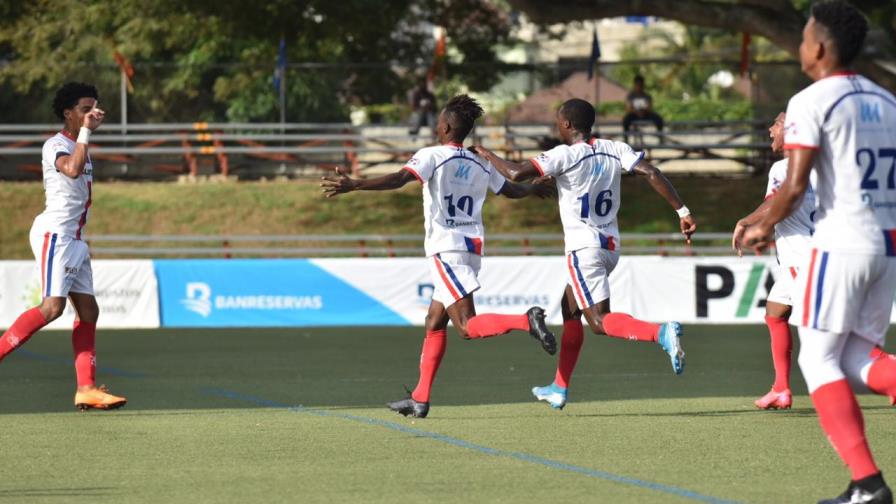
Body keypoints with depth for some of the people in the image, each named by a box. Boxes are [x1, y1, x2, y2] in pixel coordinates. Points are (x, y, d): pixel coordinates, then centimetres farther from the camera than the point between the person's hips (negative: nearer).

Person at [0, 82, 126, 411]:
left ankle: (86, 389, 0)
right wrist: (86, 131, -25)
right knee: (52, 306, -21)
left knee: (88, 310, 3)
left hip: (74, 239, 9)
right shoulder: (55, 145, -11)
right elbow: (72, 169, -31)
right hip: (54, 233, -9)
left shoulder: (79, 146, 18)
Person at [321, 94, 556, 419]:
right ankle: (420, 399, 14)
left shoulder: (433, 156, -8)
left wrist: (353, 185, -32)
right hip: (472, 246, 8)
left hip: (446, 249, -8)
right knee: (434, 322, 13)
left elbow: (398, 179, -25)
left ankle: (526, 321, -32)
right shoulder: (479, 164, 12)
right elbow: (512, 190, 27)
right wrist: (536, 188, 49)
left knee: (467, 327, -12)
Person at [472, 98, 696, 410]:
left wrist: (488, 155, 1)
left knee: (600, 321, -13)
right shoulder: (615, 150, 4)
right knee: (570, 310, 22)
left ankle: (661, 334, -37)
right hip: (611, 245, 8)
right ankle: (559, 389, 28)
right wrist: (682, 211, -5)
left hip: (584, 247, -8)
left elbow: (517, 174, -18)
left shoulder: (565, 155, -13)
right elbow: (652, 174, -6)